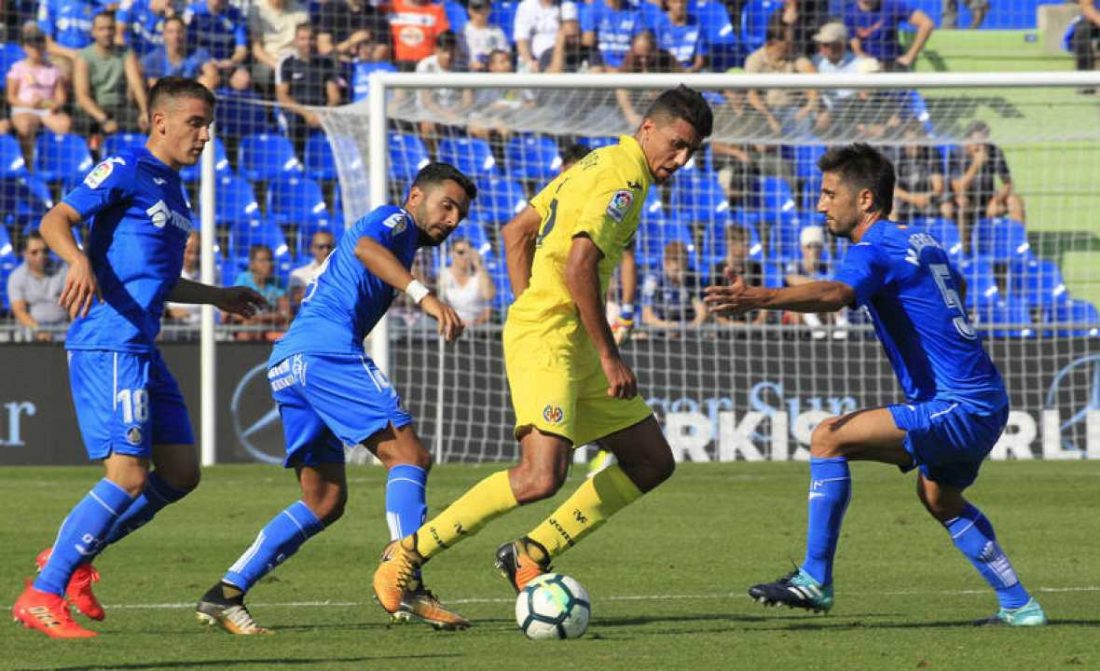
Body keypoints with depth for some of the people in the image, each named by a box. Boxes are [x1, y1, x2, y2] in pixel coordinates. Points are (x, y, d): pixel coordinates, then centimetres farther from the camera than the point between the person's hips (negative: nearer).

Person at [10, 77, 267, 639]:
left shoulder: (172, 189, 21)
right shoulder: (126, 171, -7)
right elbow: (55, 221, -16)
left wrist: (218, 296, 37)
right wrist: (79, 261, -35)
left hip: (142, 349, 9)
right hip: (108, 344, -9)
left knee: (180, 473, 7)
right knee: (128, 476, -14)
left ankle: (72, 556, 18)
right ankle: (41, 597, -9)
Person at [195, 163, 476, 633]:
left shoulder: (400, 240, 33)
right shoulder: (396, 219, 4)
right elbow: (365, 246, -19)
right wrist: (424, 295, -32)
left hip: (287, 364, 10)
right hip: (325, 349, -10)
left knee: (325, 501, 10)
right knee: (408, 454, -13)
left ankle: (225, 594, 4)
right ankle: (406, 584, -27)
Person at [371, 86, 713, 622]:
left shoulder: (598, 164, 18)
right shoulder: (624, 176, -12)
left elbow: (516, 233, 23)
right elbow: (579, 264, -23)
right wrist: (609, 357, -19)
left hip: (572, 344, 10)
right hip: (546, 339, -10)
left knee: (652, 462, 10)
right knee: (541, 477, -23)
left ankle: (532, 555, 10)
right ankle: (408, 554, -11)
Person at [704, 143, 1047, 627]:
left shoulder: (876, 249, -13)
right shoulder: (922, 245, 16)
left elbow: (834, 294, -36)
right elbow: (956, 285, 39)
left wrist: (759, 298, -49)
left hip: (957, 408, -10)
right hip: (985, 405, 10)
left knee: (829, 438, -15)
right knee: (940, 497, 33)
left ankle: (815, 580, -13)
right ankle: (1018, 605, 39)